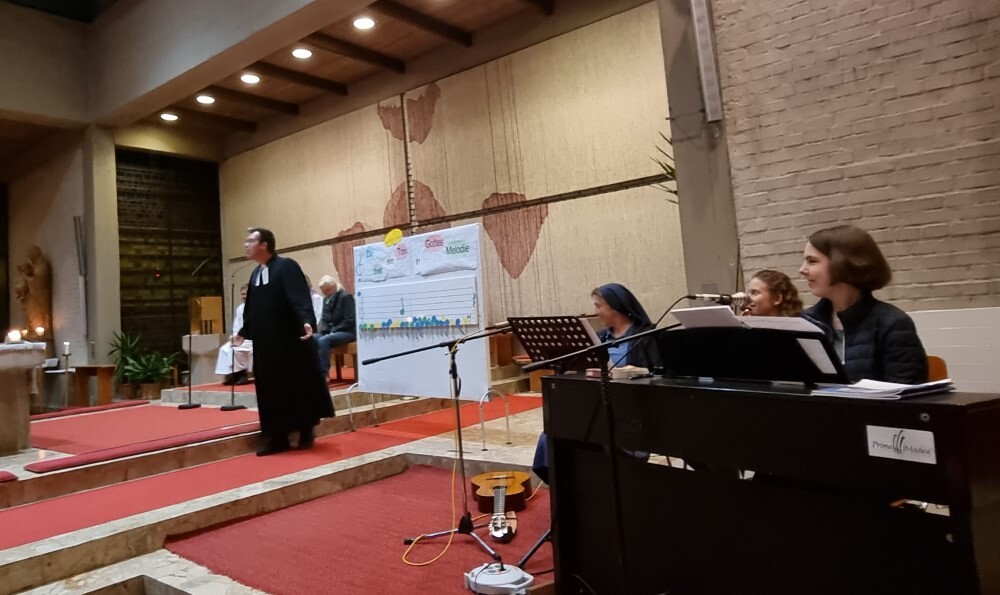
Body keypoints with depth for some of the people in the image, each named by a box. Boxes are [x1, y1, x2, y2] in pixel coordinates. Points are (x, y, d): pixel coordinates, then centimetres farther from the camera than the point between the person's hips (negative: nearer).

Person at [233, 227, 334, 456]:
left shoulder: (287, 266, -10)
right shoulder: (255, 274, 13)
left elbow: (300, 297, -22)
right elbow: (251, 308, 20)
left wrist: (307, 321, -35)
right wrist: (244, 332, 25)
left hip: (291, 341, -7)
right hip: (265, 343, 7)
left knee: (299, 386, 4)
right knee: (270, 390, 8)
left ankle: (306, 431, 19)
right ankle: (276, 437, 16)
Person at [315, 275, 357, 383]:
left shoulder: (346, 297, -9)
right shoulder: (326, 299, 13)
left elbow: (349, 320, -15)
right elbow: (324, 318, 15)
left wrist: (333, 331, -19)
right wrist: (324, 331, -5)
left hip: (346, 332, -7)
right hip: (329, 332, 7)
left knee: (323, 341, -32)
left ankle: (324, 374, -30)